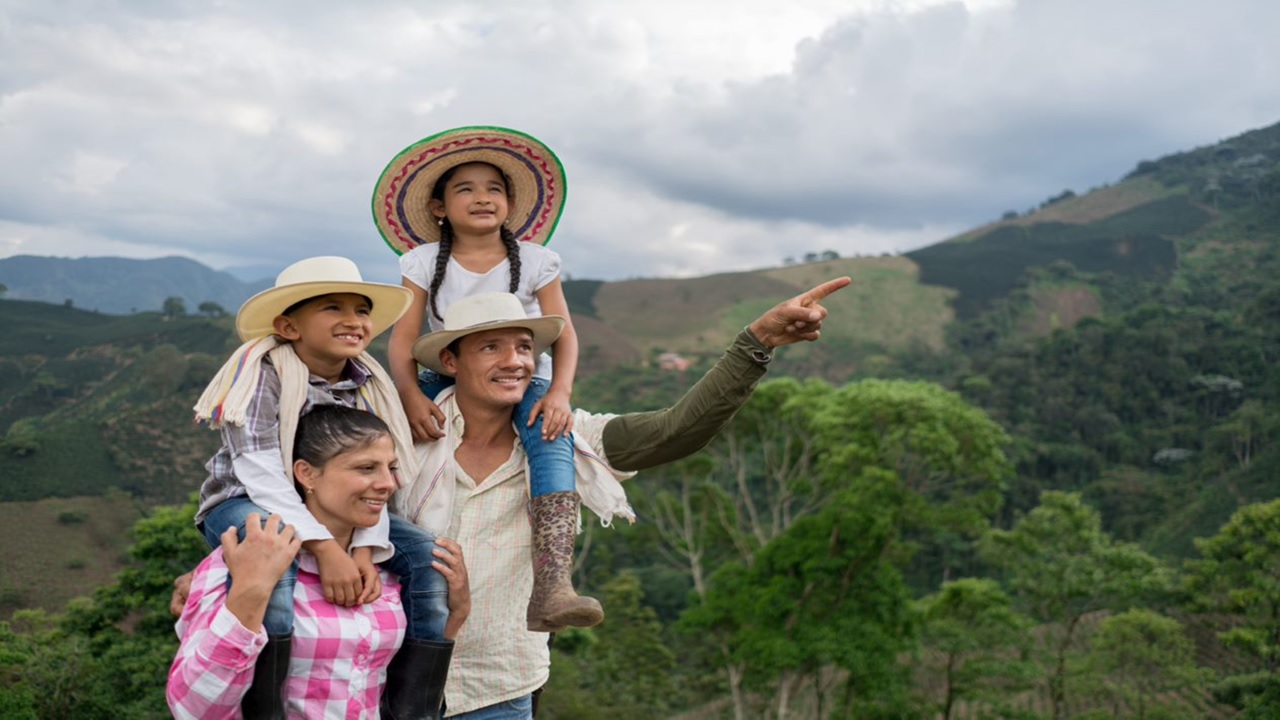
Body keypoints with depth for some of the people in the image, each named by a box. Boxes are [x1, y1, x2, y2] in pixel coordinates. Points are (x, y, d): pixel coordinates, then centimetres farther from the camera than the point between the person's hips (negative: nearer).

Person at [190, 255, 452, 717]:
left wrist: (366, 546, -25)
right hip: (243, 505, -5)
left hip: (331, 512, 6)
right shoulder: (264, 370, -15)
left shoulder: (367, 385, 1)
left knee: (429, 556, -14)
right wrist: (324, 546, -34)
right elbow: (260, 471, -24)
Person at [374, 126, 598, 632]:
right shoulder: (423, 262, 1)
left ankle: (550, 589, -46)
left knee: (552, 441, -34)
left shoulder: (535, 261, 0)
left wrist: (559, 392, -24)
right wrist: (411, 395, -26)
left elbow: (564, 334, -4)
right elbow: (403, 338, -6)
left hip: (523, 381, -2)